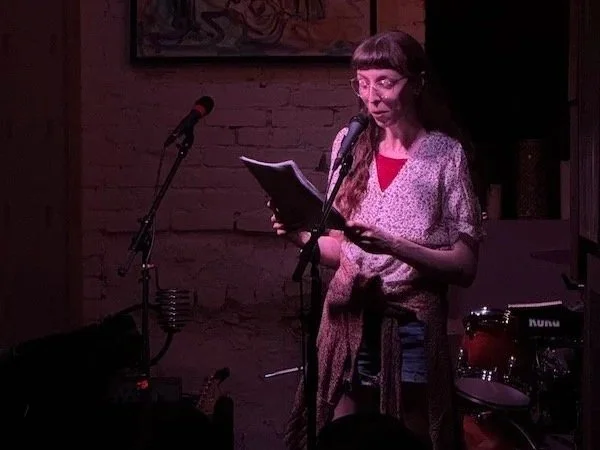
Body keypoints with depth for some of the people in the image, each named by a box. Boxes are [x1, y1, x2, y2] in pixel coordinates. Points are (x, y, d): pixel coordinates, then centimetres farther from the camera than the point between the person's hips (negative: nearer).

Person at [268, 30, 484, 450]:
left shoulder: (445, 154, -5)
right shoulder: (350, 144, 8)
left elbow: (465, 266, -8)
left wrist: (393, 246, -21)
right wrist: (300, 235, -6)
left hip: (411, 326, -4)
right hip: (348, 322, 4)